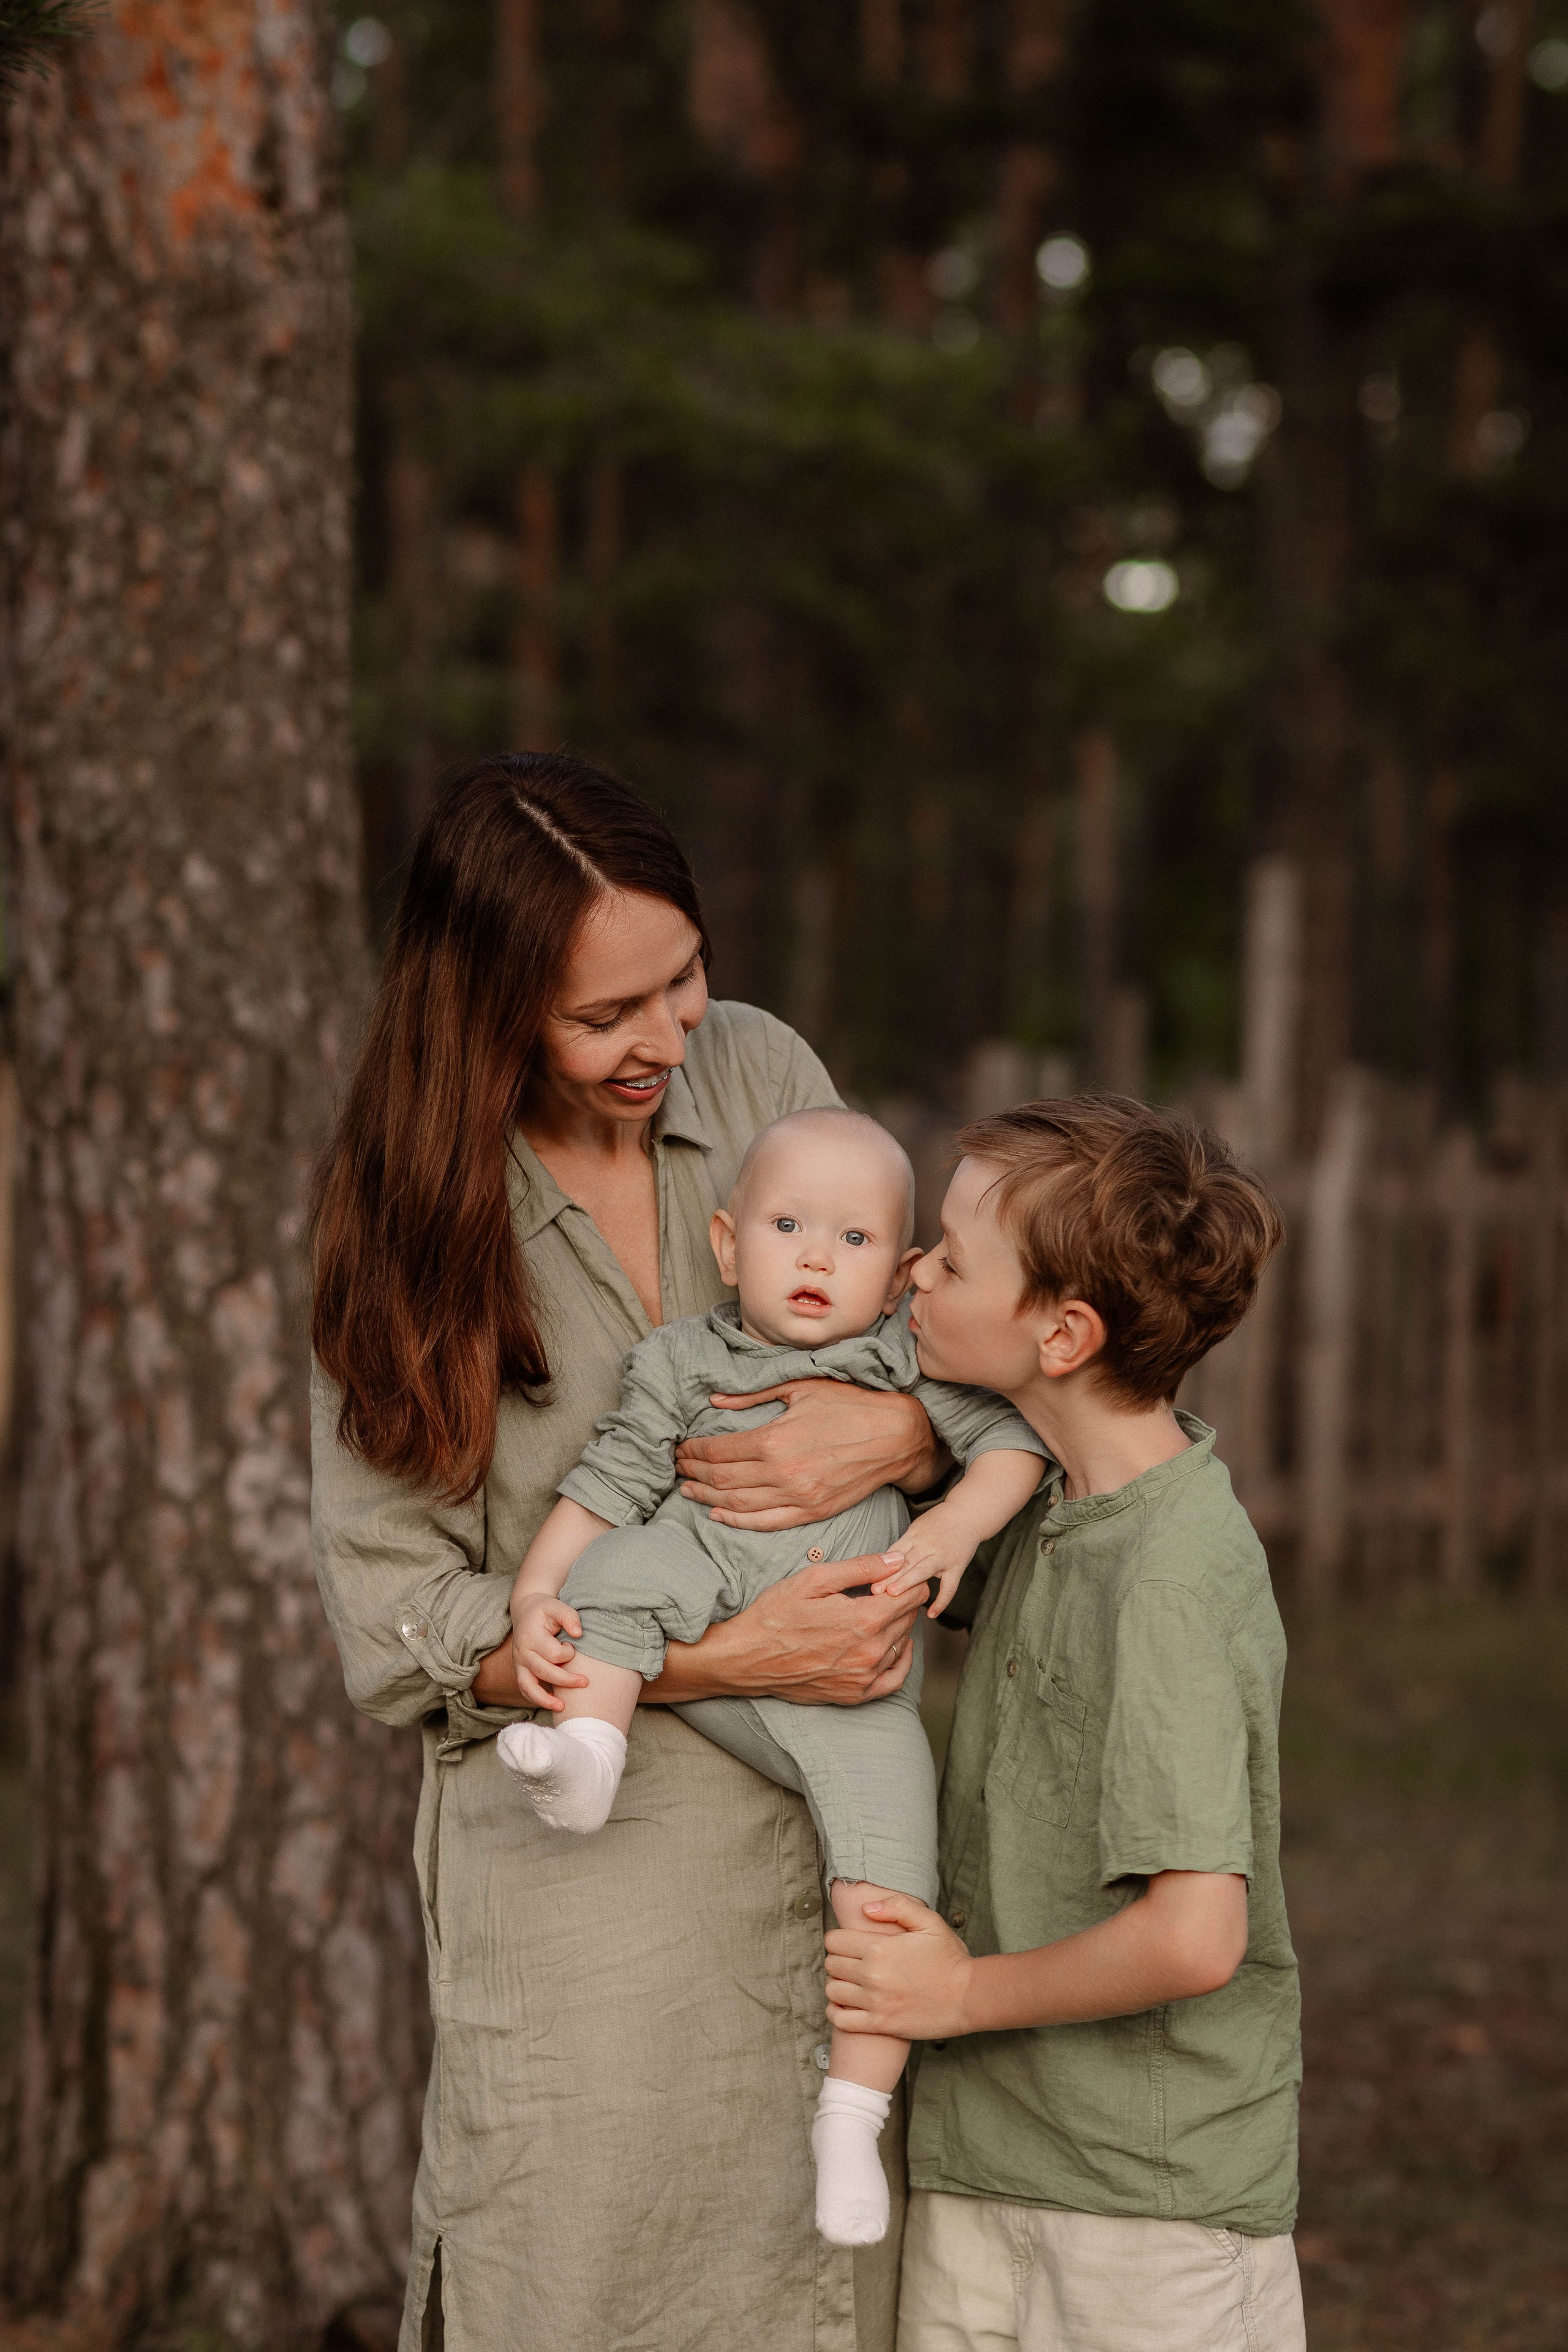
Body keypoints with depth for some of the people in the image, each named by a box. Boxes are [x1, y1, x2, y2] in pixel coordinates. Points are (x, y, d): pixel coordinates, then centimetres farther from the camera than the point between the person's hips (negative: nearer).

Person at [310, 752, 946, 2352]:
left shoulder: (759, 1072, 2)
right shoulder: (403, 1227, -6)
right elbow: (396, 1629, -7)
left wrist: (898, 1433, -13)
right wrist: (724, 1659, -17)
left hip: (834, 1831, 3)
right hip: (587, 1862, -3)